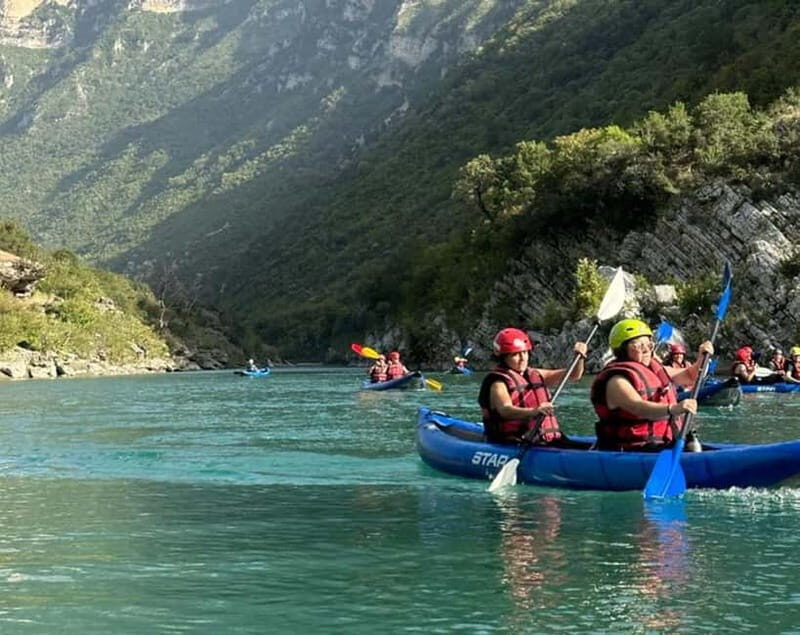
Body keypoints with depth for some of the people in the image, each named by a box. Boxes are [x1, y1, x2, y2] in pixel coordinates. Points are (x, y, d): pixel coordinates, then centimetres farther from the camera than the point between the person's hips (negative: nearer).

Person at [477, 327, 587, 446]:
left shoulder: (535, 375, 19)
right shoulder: (498, 382, -5)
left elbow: (573, 375, 26)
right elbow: (505, 410, -25)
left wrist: (580, 357, 7)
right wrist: (534, 412, -42)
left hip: (548, 441, 8)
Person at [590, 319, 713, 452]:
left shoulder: (655, 368, 16)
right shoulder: (617, 380, -12)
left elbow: (689, 376, 29)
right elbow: (637, 407, -30)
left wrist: (702, 359, 8)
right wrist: (672, 409, -45)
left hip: (666, 444, 9)